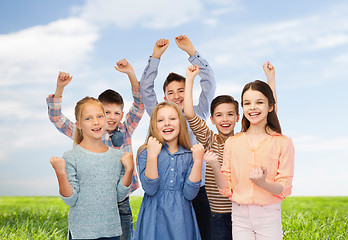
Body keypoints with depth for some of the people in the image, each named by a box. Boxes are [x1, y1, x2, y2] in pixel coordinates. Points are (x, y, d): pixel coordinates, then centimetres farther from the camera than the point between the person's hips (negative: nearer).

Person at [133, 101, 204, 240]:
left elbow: (189, 194, -6)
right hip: (154, 220, -2)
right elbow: (150, 189, -14)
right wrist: (152, 156, -21)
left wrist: (198, 162, -13)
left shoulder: (188, 156, 3)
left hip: (181, 219, 2)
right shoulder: (145, 153, -2)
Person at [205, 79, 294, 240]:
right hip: (240, 216, 2)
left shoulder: (283, 143, -3)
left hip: (269, 217, -2)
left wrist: (262, 183, -24)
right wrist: (215, 167, -12)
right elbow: (226, 189, 5)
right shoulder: (232, 142, 4)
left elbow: (284, 189, -5)